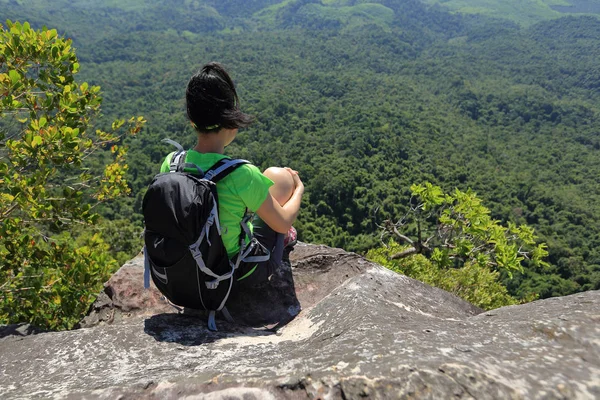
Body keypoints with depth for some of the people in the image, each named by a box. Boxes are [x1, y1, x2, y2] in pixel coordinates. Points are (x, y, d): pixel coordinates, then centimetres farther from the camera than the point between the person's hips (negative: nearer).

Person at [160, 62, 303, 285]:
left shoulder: (170, 163, -15)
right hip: (241, 273, -5)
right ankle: (283, 241, 36)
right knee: (280, 176, 10)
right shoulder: (242, 175, -31)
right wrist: (299, 189, 6)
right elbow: (284, 223, -15)